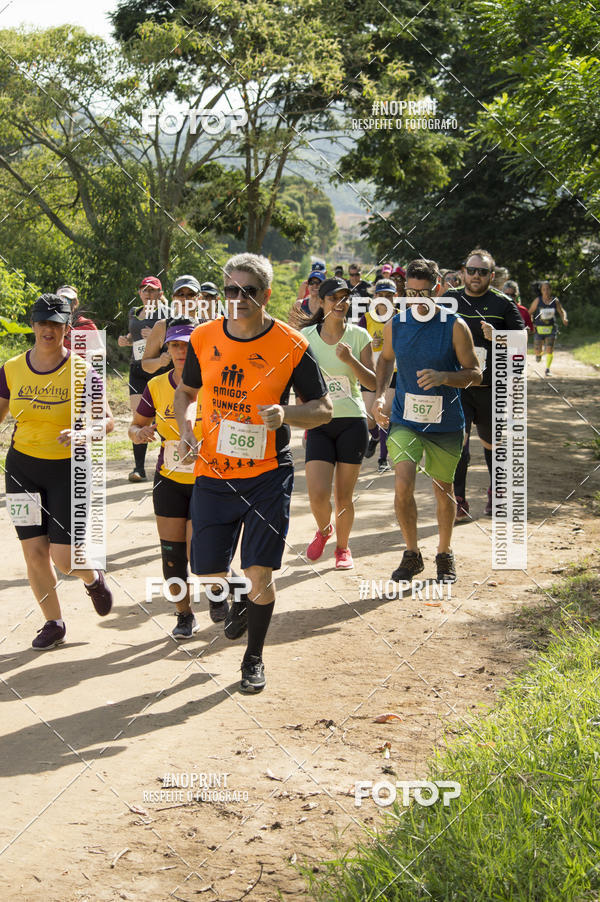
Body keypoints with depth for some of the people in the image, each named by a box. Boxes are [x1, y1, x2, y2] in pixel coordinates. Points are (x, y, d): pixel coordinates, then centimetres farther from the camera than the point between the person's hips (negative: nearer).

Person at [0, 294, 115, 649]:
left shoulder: (82, 370, -9)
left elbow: (107, 420, -8)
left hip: (69, 469, -3)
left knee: (64, 558, -8)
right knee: (34, 551, 1)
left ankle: (94, 579, 28)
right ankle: (54, 623, 20)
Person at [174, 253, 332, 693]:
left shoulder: (292, 346, -9)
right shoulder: (204, 338, -1)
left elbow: (324, 409, -3)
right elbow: (186, 392, 16)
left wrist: (285, 414, -23)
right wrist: (186, 429, -3)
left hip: (268, 475, -3)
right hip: (213, 473, 3)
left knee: (260, 572, -4)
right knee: (208, 571, 5)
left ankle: (254, 657, 18)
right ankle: (241, 600, 41)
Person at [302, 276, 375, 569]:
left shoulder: (359, 336, -1)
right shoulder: (306, 336, 1)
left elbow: (372, 383, -2)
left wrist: (351, 360, -18)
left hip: (352, 423, 0)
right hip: (319, 423, 0)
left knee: (344, 496, 3)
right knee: (318, 494, -12)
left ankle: (343, 547, 27)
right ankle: (323, 529, 21)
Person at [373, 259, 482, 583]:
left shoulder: (455, 326, -9)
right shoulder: (395, 325, 0)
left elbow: (475, 374, -6)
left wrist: (444, 377, -25)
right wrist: (379, 395, 5)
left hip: (446, 424, -1)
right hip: (404, 420, 1)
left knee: (444, 490, 11)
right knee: (403, 485, -15)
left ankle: (444, 554, 32)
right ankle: (411, 554, 4)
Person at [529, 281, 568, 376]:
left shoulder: (555, 301, -1)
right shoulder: (538, 300, -6)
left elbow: (562, 312, 9)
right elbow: (530, 312, 1)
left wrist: (564, 319, -12)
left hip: (551, 329, 1)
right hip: (539, 329, -1)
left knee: (550, 349, -11)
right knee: (537, 352, -2)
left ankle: (547, 369, 5)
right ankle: (540, 353, 37)